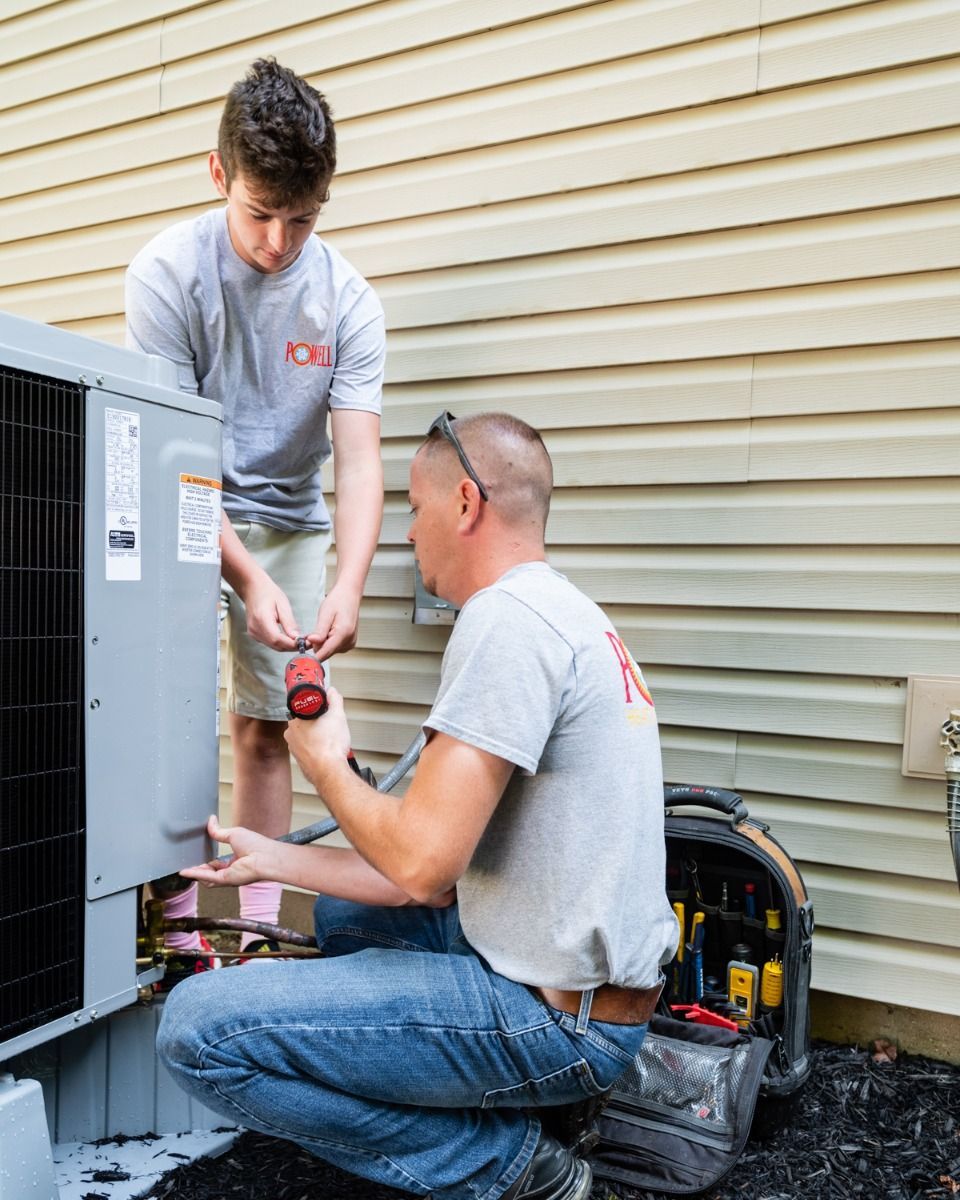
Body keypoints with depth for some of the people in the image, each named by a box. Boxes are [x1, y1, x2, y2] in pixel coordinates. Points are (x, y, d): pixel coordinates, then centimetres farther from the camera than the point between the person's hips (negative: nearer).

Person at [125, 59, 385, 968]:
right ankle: (177, 927, 3)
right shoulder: (167, 273, -16)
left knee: (264, 728, 4)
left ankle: (260, 928, 14)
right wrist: (246, 576, -30)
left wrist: (349, 584, -31)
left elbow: (359, 460, -14)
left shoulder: (347, 300, -9)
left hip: (290, 524, 2)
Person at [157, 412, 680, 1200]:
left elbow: (422, 863, -24)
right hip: (575, 970, 10)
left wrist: (327, 765, -4)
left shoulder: (506, 617, -20)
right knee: (342, 910, 28)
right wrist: (272, 860, 15)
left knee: (198, 1028, -12)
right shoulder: (562, 612, 12)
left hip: (557, 1018, -10)